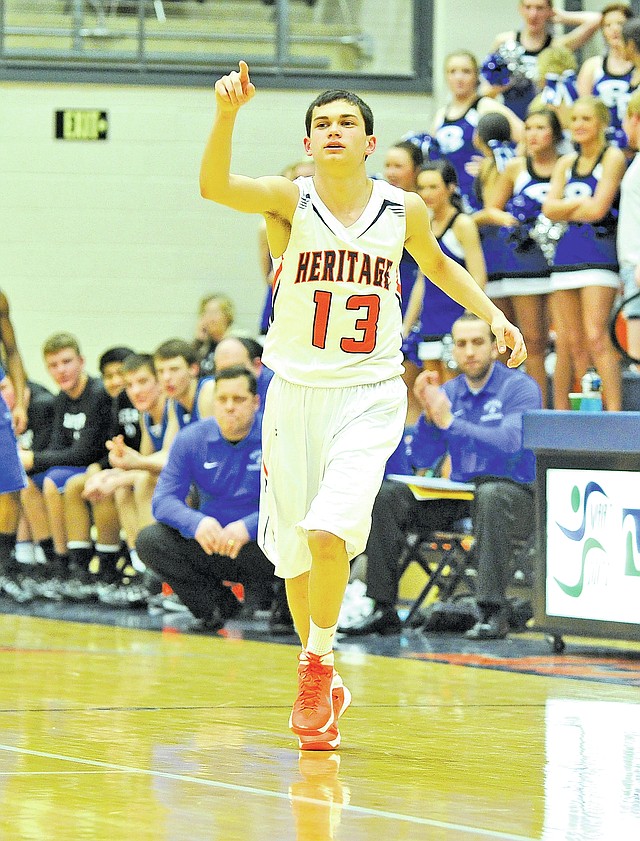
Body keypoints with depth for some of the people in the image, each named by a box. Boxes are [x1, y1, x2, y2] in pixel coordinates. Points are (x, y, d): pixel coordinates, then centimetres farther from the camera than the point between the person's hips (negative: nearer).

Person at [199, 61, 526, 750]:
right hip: (296, 394, 1)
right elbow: (213, 186, -28)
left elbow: (437, 263, 21)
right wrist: (226, 114, -44)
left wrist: (491, 313, 9)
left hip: (369, 397, -1)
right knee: (294, 552, 9)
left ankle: (316, 667, 1)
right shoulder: (289, 201, -7)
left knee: (329, 532, -21)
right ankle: (321, 689, 30)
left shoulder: (403, 211, -1)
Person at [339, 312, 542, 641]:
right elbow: (422, 460, 8)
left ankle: (493, 612, -39)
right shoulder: (448, 392, 11)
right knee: (387, 496, -12)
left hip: (511, 493, -6)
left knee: (490, 494, -39)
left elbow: (511, 444, -23)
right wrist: (429, 414, -9)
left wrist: (450, 422, -22)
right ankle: (383, 609, -11)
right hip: (458, 497, 6)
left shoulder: (520, 387, -5)